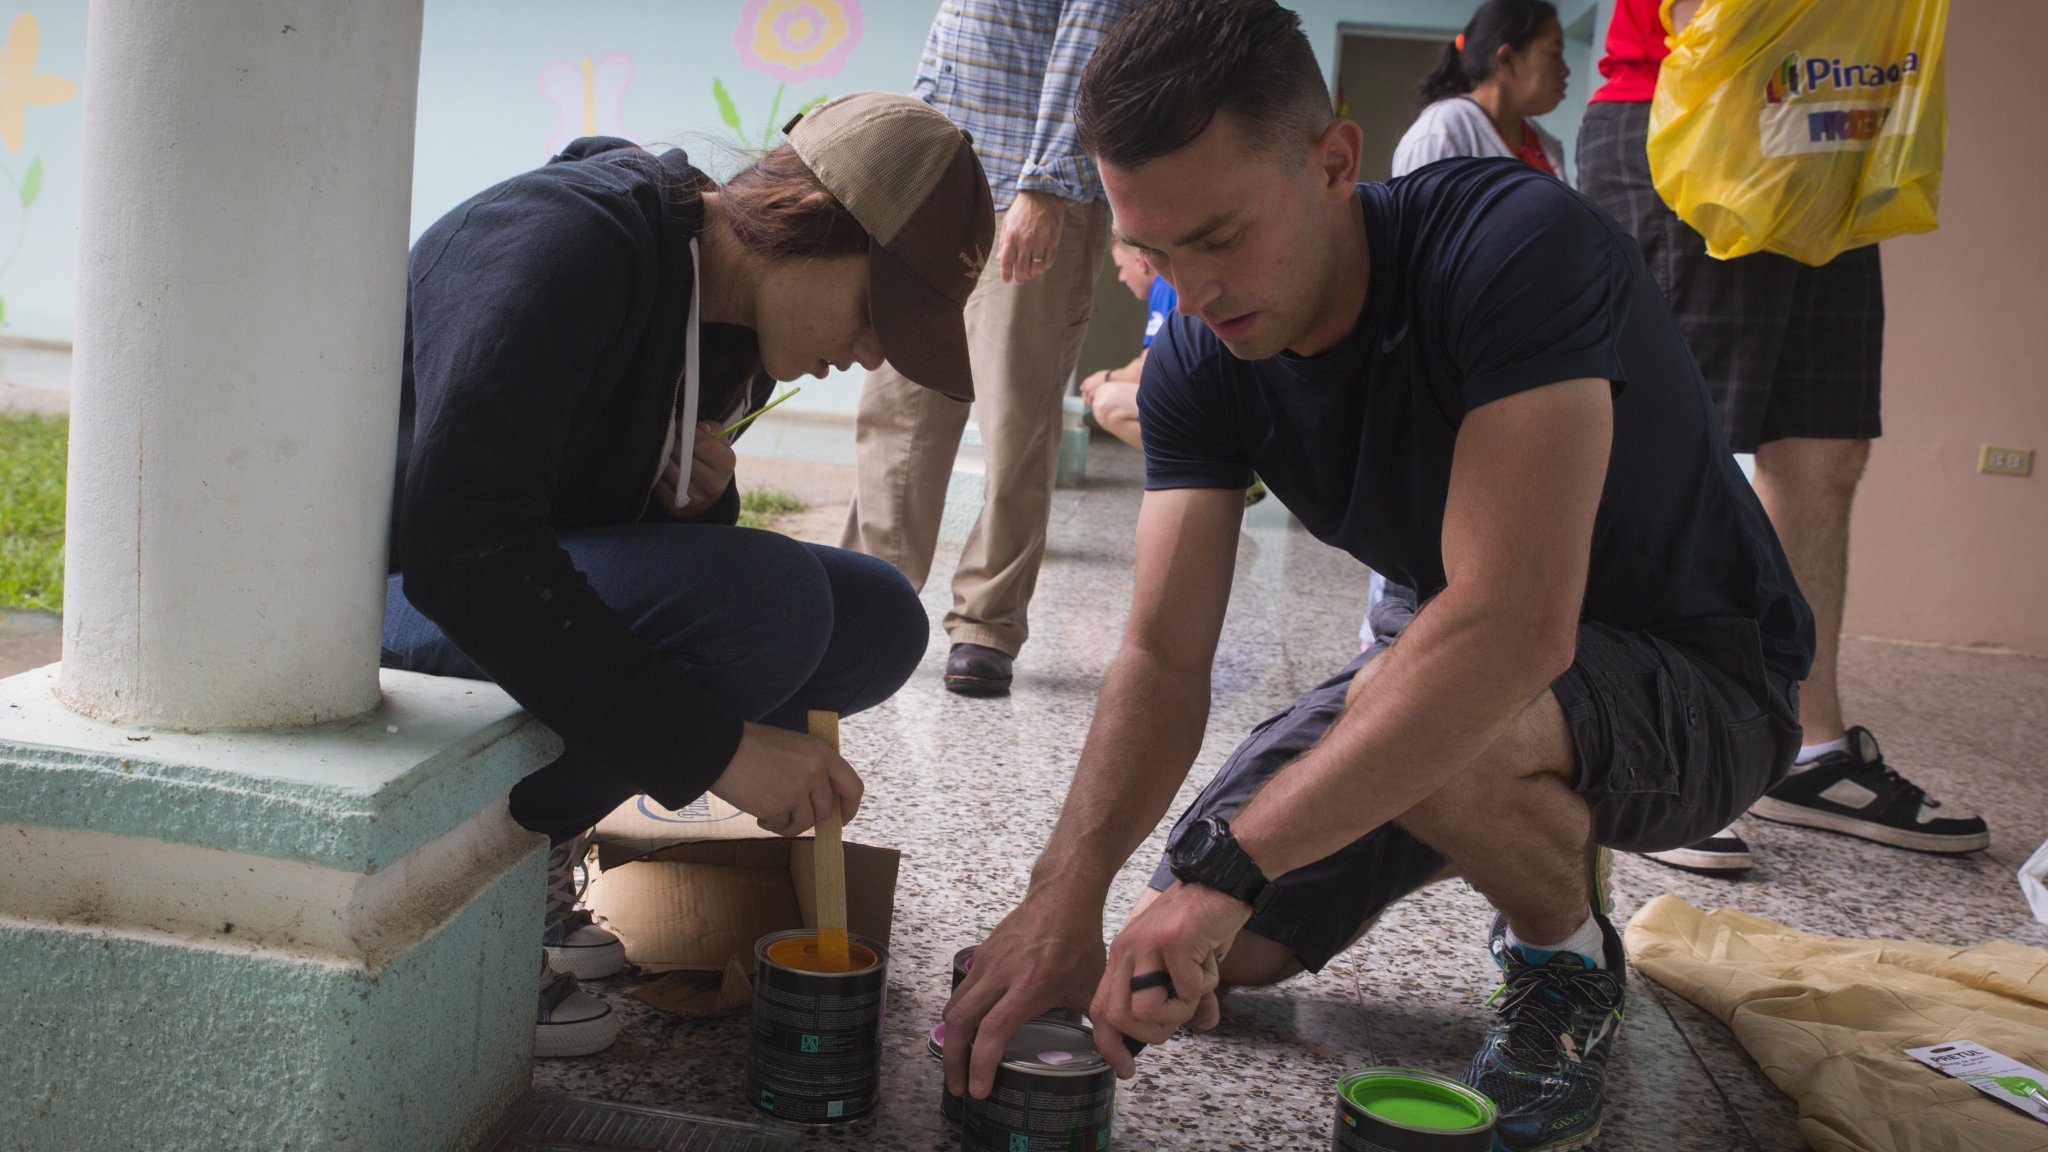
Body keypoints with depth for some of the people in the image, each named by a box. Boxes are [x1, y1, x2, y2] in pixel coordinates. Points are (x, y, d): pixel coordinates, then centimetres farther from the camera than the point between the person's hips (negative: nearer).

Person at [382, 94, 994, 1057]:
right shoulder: (561, 238, -24)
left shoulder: (729, 309, 4)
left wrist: (699, 493, -9)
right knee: (766, 598, -31)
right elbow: (459, 545, -35)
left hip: (524, 588, 9)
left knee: (876, 621, -4)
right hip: (392, 595, -9)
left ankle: (528, 843, -2)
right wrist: (712, 743, -35)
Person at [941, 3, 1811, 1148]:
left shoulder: (1519, 246, -31)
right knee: (1218, 943, -3)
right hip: (1454, 655, 7)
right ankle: (1540, 850, 21)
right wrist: (1066, 894, -31)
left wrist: (1224, 861, -43)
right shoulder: (1201, 358, -11)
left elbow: (1516, 624, -41)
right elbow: (1164, 652, -15)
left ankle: (1570, 961, -3)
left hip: (1703, 680, -6)